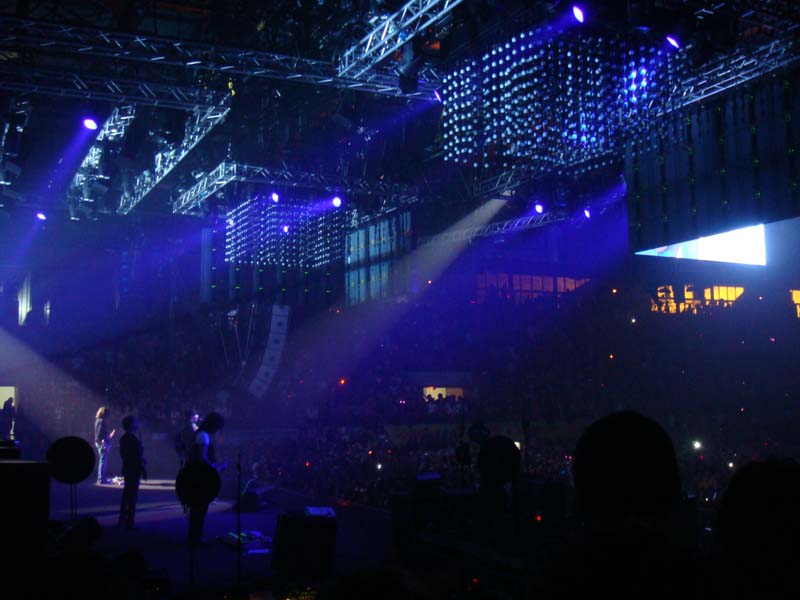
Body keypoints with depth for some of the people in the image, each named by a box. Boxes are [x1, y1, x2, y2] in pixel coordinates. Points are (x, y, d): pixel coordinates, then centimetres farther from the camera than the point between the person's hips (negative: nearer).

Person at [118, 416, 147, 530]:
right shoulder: (133, 439, -19)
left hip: (127, 468, 9)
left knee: (126, 494, 18)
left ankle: (122, 520, 26)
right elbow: (138, 456, -20)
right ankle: (129, 522, -3)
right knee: (133, 496, -5)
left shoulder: (123, 438, 9)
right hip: (134, 470, -9)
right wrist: (143, 470, -13)